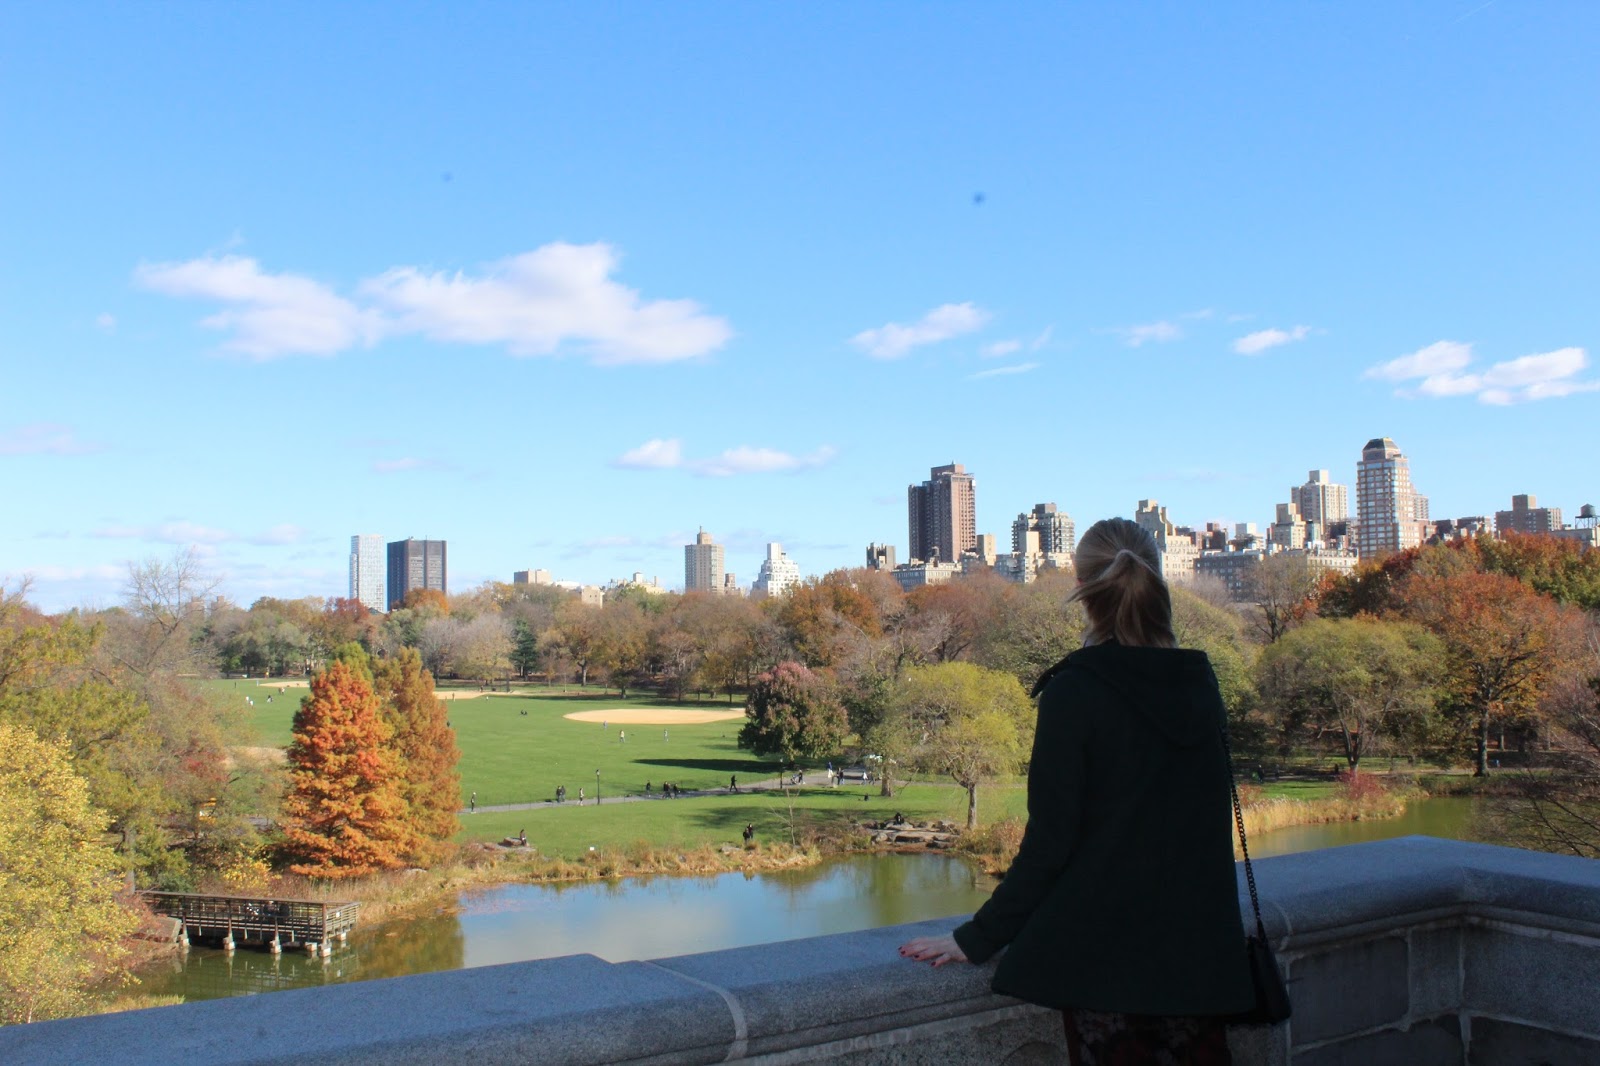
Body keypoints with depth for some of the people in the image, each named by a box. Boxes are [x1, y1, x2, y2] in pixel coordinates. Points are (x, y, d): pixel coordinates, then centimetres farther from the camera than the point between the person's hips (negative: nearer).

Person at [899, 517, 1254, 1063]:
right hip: (1198, 951, 5)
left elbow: (1048, 841, -14)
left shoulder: (1075, 694, -14)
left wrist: (977, 938, -6)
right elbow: (1208, 824, 11)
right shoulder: (1199, 684, 3)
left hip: (1106, 953, -5)